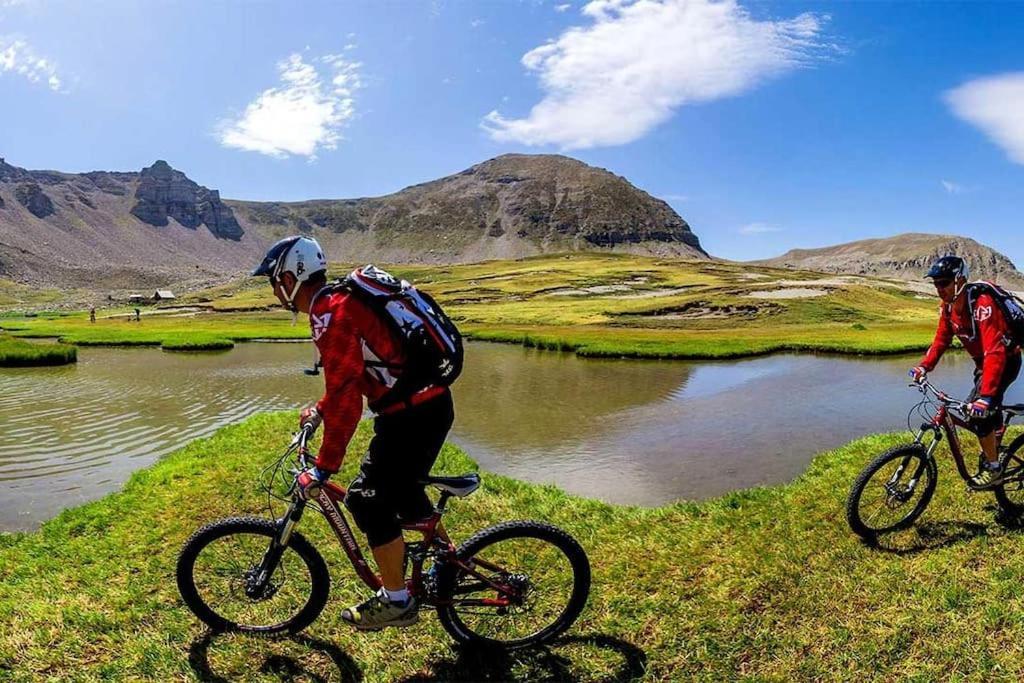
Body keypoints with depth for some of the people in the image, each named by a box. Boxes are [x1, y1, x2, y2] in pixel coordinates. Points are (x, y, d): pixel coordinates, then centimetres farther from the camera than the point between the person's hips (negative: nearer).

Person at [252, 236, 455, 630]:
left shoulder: (331, 316, -19)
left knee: (369, 502, 2)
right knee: (400, 489, 27)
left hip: (413, 414, -10)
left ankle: (396, 603, 17)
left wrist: (321, 471, -17)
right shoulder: (340, 300, 14)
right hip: (429, 401, 10)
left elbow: (344, 401, -23)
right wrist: (319, 410, 33)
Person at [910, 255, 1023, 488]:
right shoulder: (948, 306, -8)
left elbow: (995, 352, -39)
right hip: (983, 362, 8)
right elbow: (941, 340, 0)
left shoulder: (982, 304, -32)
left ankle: (993, 469, -2)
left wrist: (986, 396, -46)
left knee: (980, 411, -18)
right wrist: (924, 366, -17)